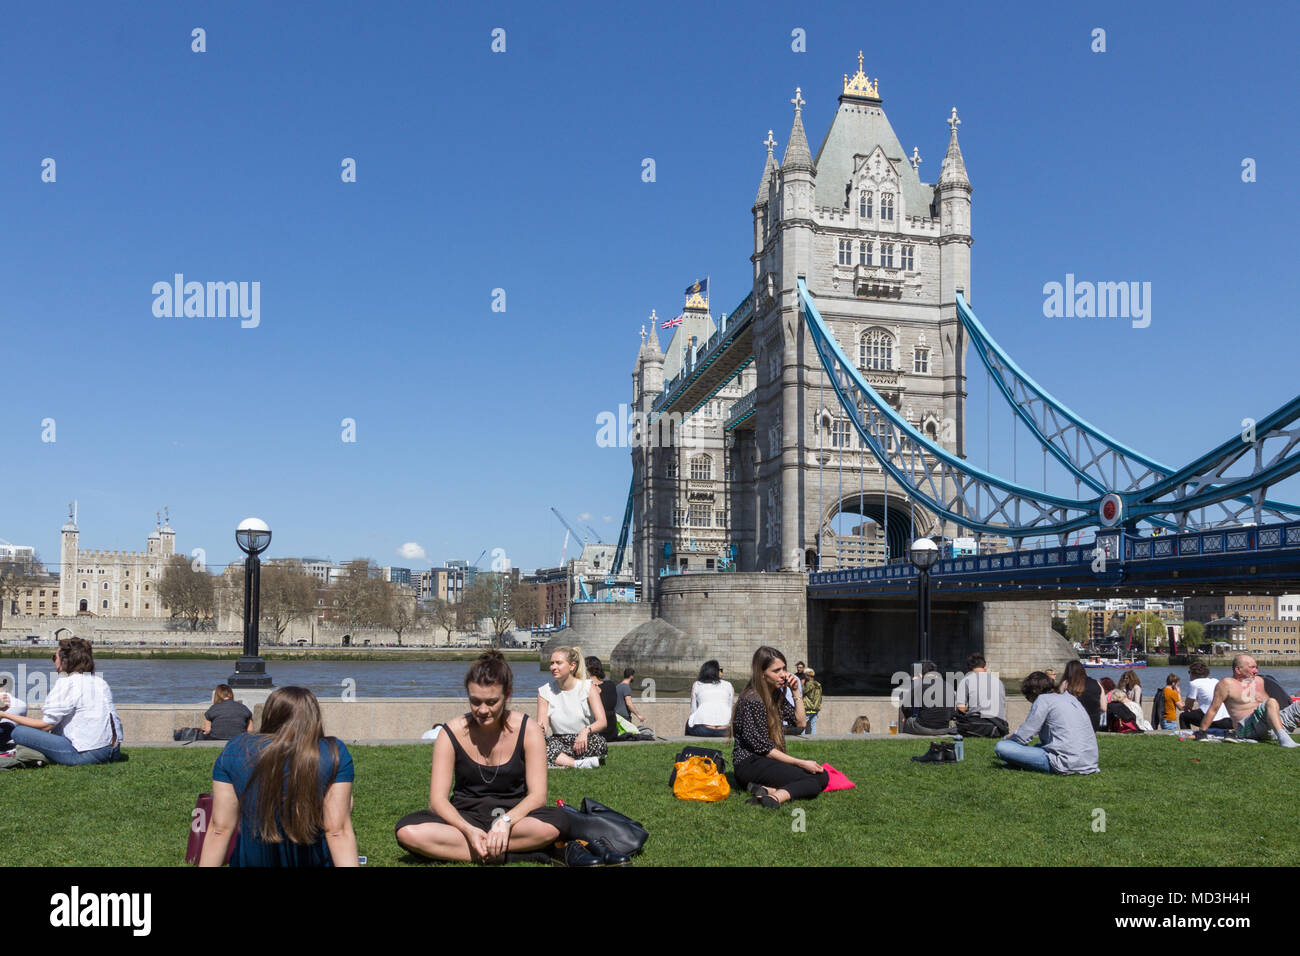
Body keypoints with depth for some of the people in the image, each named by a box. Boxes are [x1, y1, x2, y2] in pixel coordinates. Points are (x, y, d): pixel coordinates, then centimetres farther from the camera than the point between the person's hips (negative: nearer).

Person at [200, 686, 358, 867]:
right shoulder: (334, 753, -12)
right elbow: (338, 831, -17)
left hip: (252, 860, 2)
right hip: (314, 859, -2)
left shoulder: (234, 750, -7)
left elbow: (220, 828, -7)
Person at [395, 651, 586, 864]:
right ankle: (508, 855, -25)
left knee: (556, 822, -35)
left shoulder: (528, 730, -6)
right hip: (465, 819, 1)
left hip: (514, 816, 0)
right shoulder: (452, 733, -5)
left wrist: (505, 821, -30)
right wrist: (468, 830, -28)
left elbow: (538, 795, -10)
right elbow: (437, 799, -9)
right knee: (407, 831, -30)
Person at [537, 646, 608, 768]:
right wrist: (540, 728, -31)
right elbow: (541, 725, -6)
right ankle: (578, 764, -35)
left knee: (599, 743, -36)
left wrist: (586, 731, -35)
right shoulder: (544, 691, 2)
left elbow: (602, 721, -13)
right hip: (559, 742, 2)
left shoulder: (588, 687, -4)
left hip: (585, 741, -2)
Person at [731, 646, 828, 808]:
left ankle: (770, 791, -25)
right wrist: (800, 763, -13)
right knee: (817, 778, -20)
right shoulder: (753, 701, -16)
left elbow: (801, 722, 15)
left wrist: (796, 691, 3)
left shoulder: (776, 695, 13)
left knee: (822, 775, -10)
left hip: (768, 762, 9)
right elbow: (763, 748, -16)